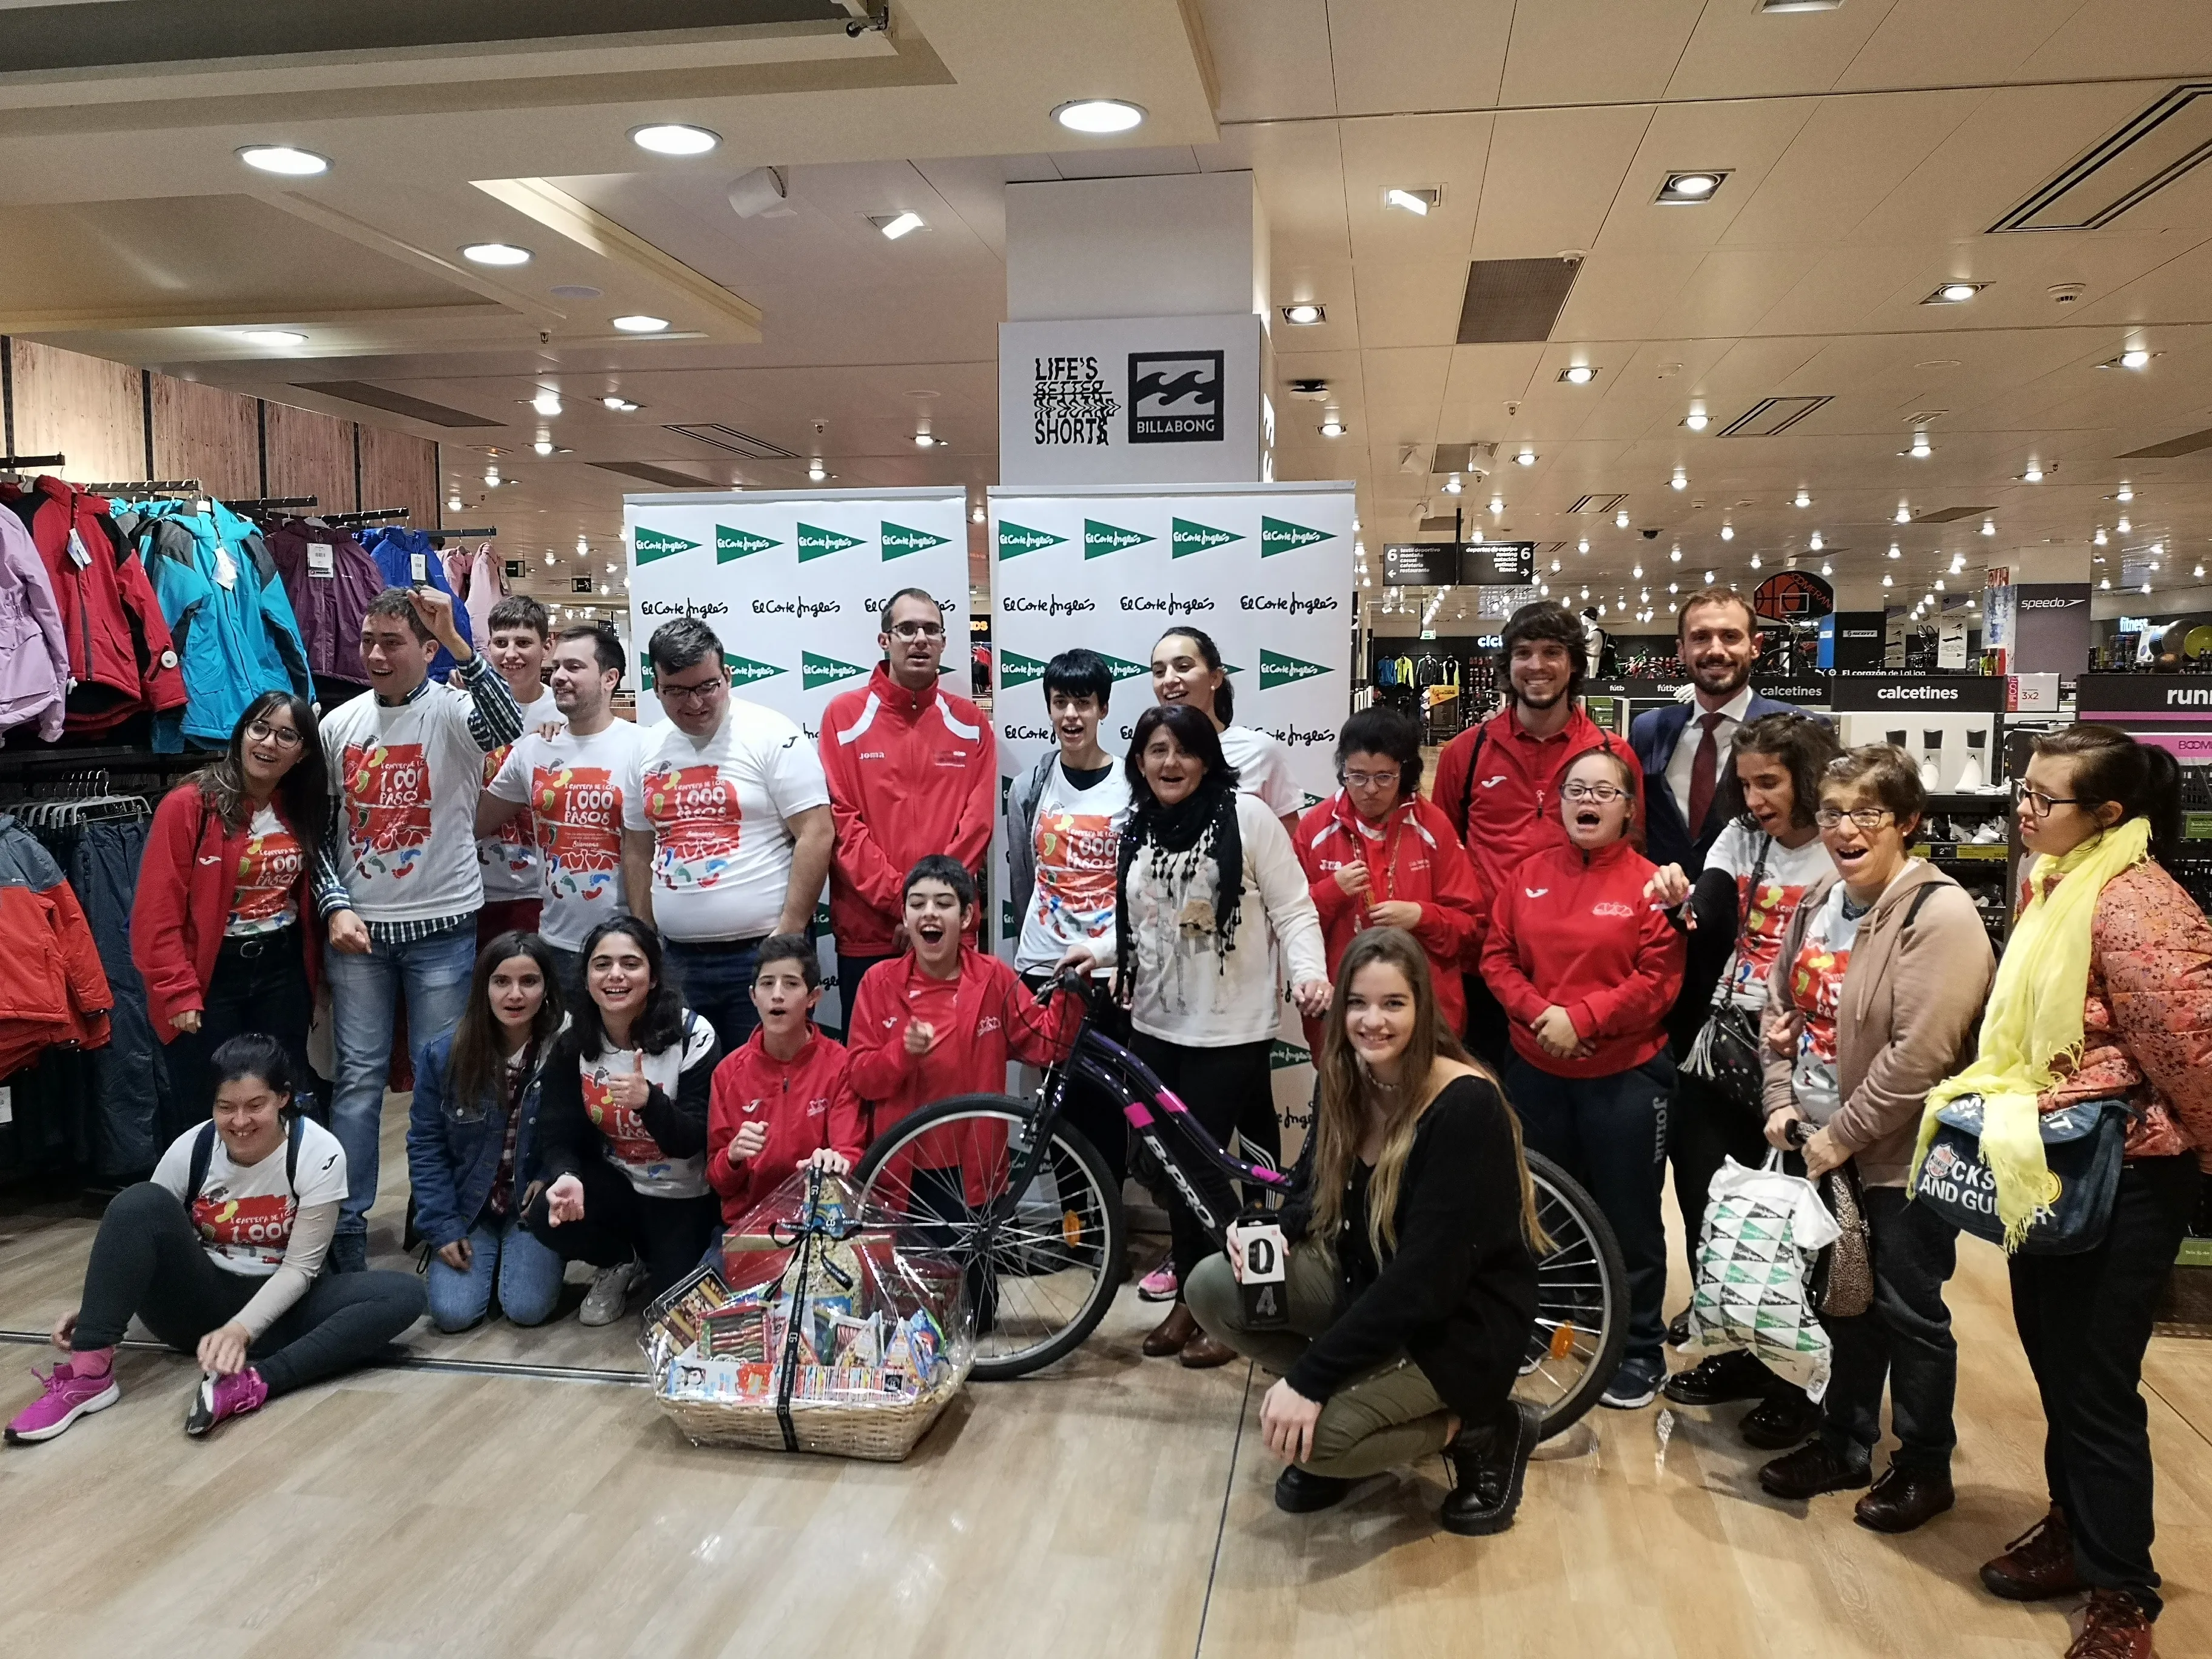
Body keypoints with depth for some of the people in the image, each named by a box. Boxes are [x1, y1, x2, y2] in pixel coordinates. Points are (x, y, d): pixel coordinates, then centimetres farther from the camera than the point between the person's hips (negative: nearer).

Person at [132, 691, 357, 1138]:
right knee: (205, 1116, 6)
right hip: (211, 975, -5)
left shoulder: (301, 809, 5)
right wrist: (179, 993, -15)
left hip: (283, 970, 5)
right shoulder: (188, 805, -13)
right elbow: (157, 915, -13)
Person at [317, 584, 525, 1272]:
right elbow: (320, 828, 10)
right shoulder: (339, 723, 6)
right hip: (357, 929, 3)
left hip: (442, 925, -3)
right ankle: (346, 1226, 15)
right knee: (357, 1077, 7)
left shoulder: (450, 711, -6)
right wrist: (334, 908, -2)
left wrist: (455, 640, -34)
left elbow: (507, 727, -31)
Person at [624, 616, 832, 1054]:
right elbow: (637, 848, 18)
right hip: (676, 955, 6)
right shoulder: (648, 748, 11)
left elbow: (816, 834, -11)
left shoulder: (772, 735, -7)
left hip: (759, 951, -5)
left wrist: (789, 931, -14)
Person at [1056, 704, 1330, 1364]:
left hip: (1230, 1030, -6)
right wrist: (1099, 950, 3)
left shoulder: (1247, 816, -8)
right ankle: (1190, 1297, 25)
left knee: (1201, 1163, -2)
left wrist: (1309, 974, -23)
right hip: (1156, 1025, 6)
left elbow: (1294, 913, -9)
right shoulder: (1137, 829, 10)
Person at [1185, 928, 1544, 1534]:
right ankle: (1348, 1414, 6)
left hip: (1459, 1322, -7)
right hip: (1364, 1285, 7)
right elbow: (1314, 1196, 11)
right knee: (1213, 1287, -11)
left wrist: (1309, 1378, -29)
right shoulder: (1346, 1083, -4)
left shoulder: (1465, 1106, -26)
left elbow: (1424, 1280, -29)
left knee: (1306, 1432, -25)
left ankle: (1478, 1428, 0)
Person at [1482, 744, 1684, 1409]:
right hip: (1536, 1069, 4)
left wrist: (1583, 1017, -20)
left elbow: (1660, 980, -13)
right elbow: (1497, 957, 2)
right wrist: (1537, 1012, -14)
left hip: (1624, 1075, -4)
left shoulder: (1649, 883, -8)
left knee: (1629, 1218, 6)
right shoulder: (1530, 875, 4)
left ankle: (1640, 1351, 22)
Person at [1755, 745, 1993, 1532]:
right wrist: (1782, 1104, 1)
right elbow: (1781, 1009, 14)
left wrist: (1841, 1136, -18)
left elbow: (1917, 1057, -23)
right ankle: (1844, 1445, 36)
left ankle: (1924, 1467, 29)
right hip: (1823, 1149, 7)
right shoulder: (1817, 906, 5)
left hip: (1905, 1158, -7)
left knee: (1908, 1313, 9)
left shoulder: (1938, 915, -19)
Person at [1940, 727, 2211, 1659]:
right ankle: (2076, 1530, 40)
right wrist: (1993, 1106, 14)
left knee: (2096, 1386, 3)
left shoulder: (2135, 906, -23)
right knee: (2053, 1363, 21)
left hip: (2121, 1183, -9)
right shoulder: (2052, 883, 5)